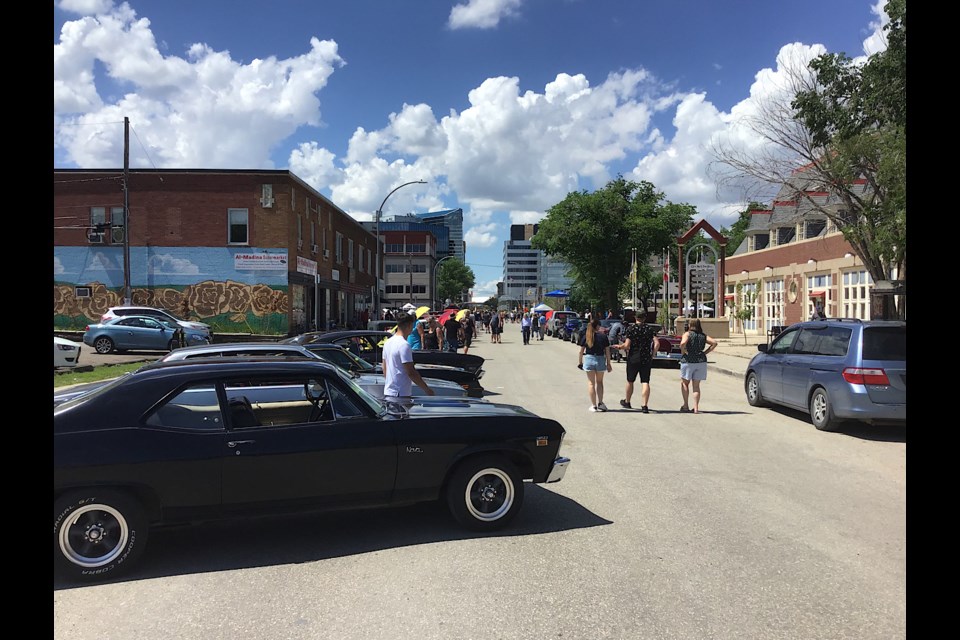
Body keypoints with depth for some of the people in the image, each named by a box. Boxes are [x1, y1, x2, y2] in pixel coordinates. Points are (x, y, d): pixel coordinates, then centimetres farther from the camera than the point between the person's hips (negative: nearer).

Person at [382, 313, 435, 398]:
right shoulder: (404, 345, -16)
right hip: (401, 394, -9)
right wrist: (427, 389, -13)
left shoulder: (388, 342, 11)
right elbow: (411, 372, -18)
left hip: (387, 392, 9)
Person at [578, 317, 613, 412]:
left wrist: (580, 362, 11)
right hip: (600, 360, 0)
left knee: (591, 383, 8)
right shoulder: (603, 336, -4)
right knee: (599, 382, 17)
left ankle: (593, 405, 8)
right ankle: (600, 403, 9)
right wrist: (608, 363, 5)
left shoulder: (585, 337, -3)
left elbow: (581, 351, -1)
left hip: (589, 359, 0)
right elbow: (607, 351, -2)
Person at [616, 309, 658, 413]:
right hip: (646, 359, 1)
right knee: (645, 382, 1)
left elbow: (627, 346, -14)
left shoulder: (630, 328, -7)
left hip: (633, 358, -1)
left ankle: (627, 402, 32)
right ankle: (644, 405, -7)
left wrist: (620, 346, 6)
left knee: (630, 381, 15)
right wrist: (652, 354, 5)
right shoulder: (650, 329, 0)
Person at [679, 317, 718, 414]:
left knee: (684, 383, 13)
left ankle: (686, 406, 9)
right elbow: (714, 343, 0)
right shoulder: (703, 336, 9)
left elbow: (683, 343, -25)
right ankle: (696, 408, 7)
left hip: (688, 361, -4)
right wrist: (705, 352, 3)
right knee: (696, 386, 11)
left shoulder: (687, 334, -5)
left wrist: (683, 352, -9)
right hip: (701, 361, 4)